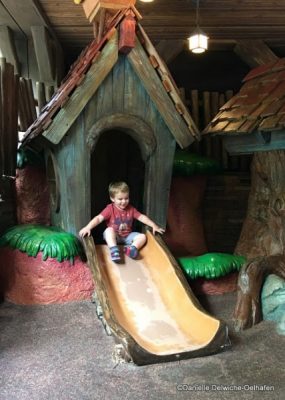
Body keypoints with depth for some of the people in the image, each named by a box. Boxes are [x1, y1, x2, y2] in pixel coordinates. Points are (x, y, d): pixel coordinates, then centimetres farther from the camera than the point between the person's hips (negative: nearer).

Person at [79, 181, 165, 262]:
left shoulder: (131, 209, -1)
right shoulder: (110, 209, -13)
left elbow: (142, 217, -3)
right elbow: (98, 218, -24)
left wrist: (154, 225, -17)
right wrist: (88, 227, -40)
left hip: (127, 236, 4)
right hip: (113, 237, -4)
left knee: (143, 236, -14)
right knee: (109, 230, -35)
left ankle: (131, 248, -35)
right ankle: (114, 250, -41)